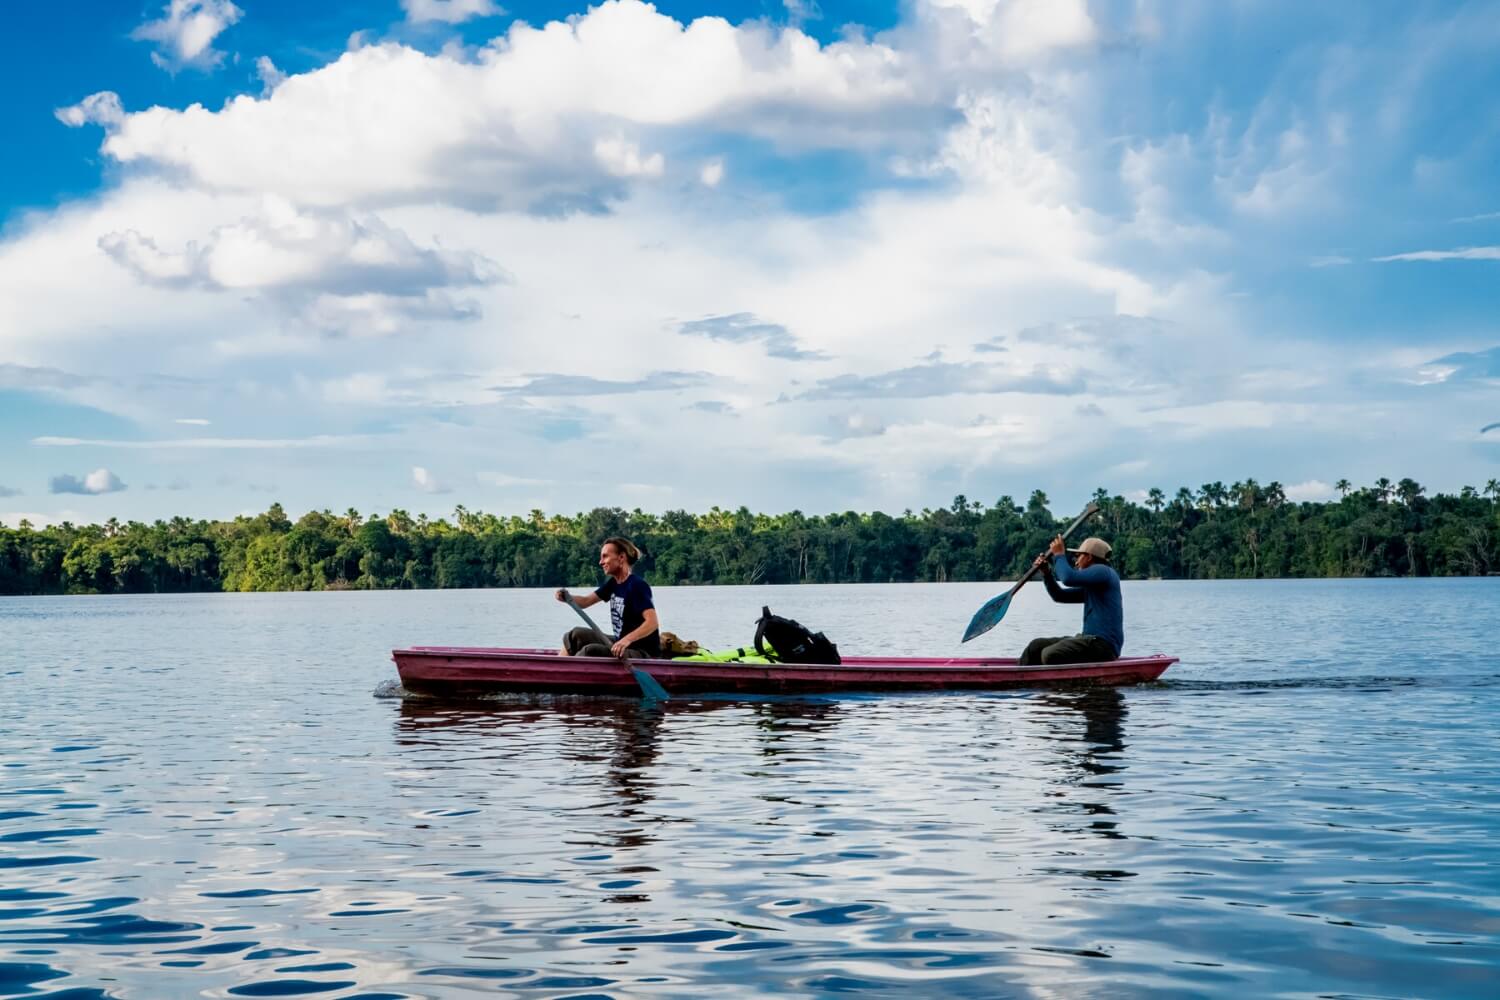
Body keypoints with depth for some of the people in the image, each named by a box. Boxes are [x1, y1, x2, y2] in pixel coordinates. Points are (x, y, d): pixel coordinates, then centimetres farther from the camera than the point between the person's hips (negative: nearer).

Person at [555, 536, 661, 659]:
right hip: (620, 645, 10)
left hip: (643, 654, -10)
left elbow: (652, 622, -29)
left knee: (590, 651, -26)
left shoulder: (637, 585, -18)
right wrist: (567, 598, -7)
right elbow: (586, 601, 14)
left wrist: (627, 639, -42)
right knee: (577, 635, 12)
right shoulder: (614, 583, 9)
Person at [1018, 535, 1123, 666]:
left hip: (1103, 644, -10)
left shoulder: (1103, 571, -7)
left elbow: (1069, 578, -21)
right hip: (1092, 640, 10)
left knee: (1050, 655, -28)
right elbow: (1060, 596, 27)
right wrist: (1046, 572, 13)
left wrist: (1059, 555, -4)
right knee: (1036, 646, 9)